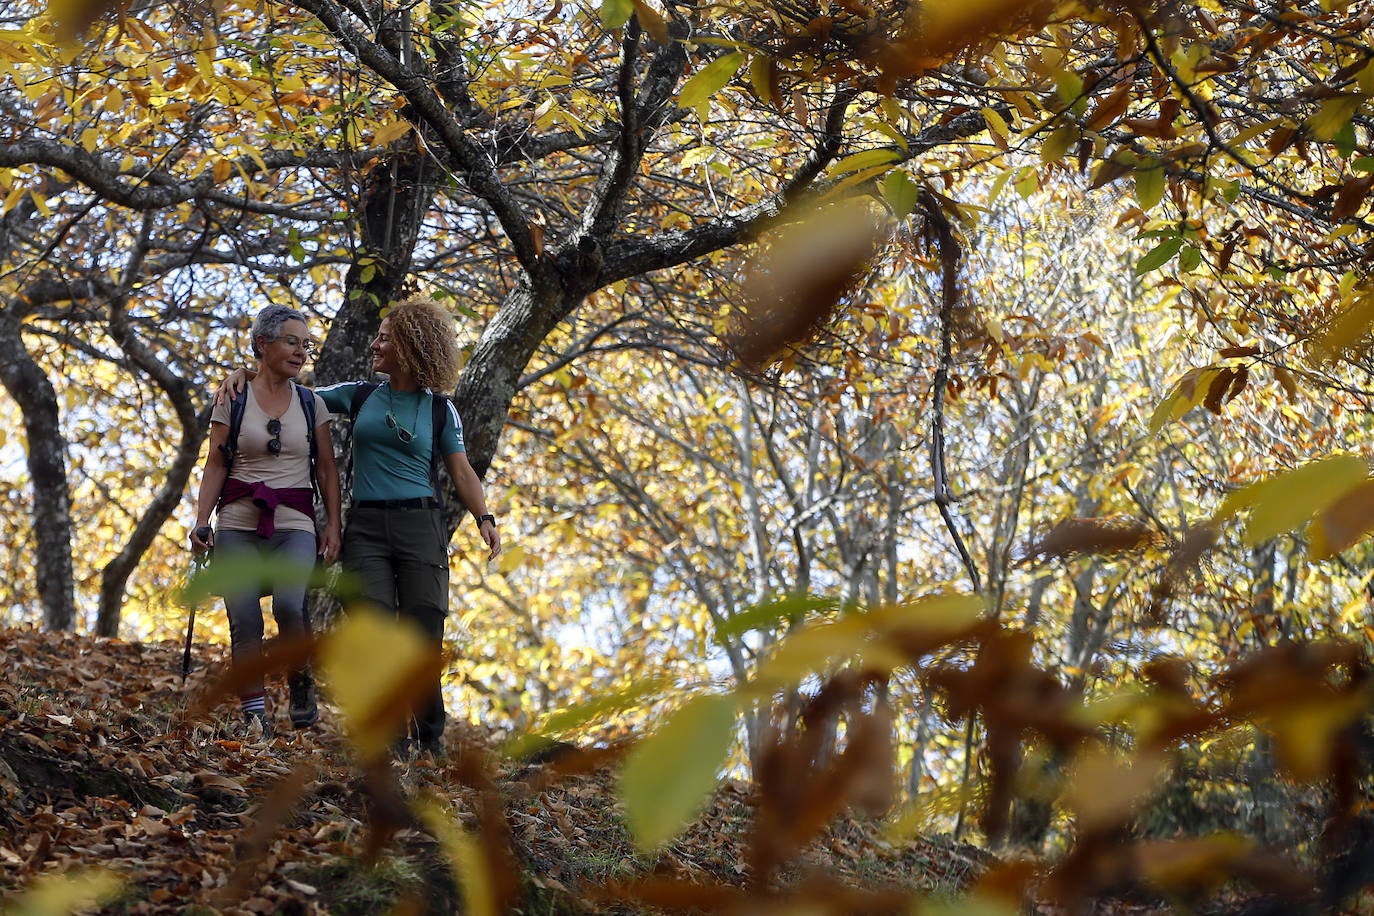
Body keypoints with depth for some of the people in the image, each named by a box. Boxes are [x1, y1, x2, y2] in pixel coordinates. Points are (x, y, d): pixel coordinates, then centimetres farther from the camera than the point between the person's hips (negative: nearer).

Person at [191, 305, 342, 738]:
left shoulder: (312, 403, 10)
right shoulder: (232, 399, 5)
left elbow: (326, 468, 11)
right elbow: (215, 465, 4)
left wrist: (333, 525, 3)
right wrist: (201, 522, -5)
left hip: (294, 524, 0)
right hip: (238, 524, 0)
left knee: (289, 604, -25)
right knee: (244, 619, -8)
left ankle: (301, 682, -1)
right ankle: (255, 715, -1)